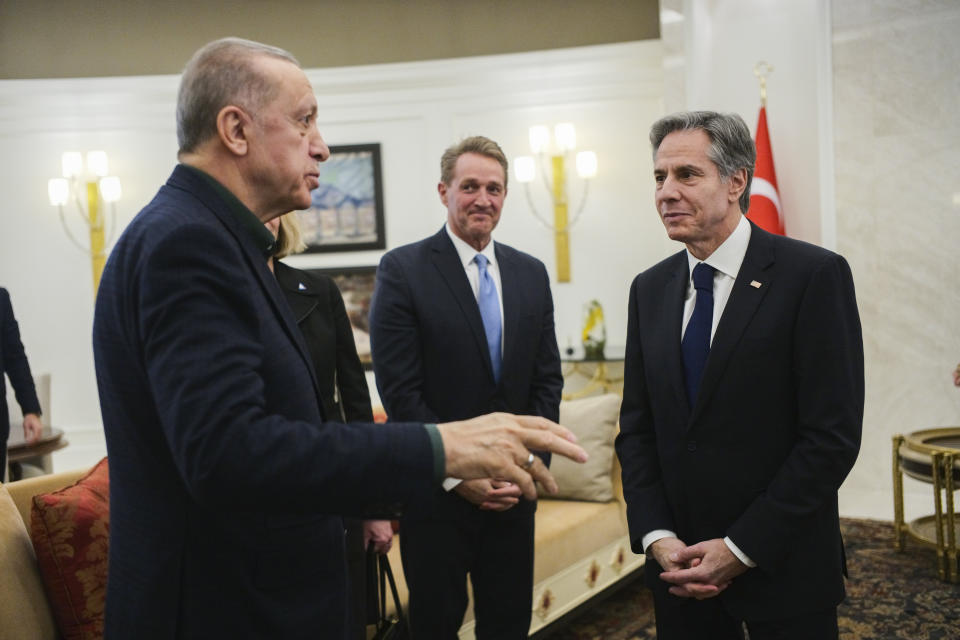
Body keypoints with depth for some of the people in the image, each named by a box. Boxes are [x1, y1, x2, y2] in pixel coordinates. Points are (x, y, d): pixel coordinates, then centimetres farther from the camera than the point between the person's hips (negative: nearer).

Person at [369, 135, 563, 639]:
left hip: (515, 491, 4)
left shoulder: (531, 274, 7)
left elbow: (547, 381, 8)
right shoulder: (402, 270, -8)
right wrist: (456, 475, -13)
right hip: (436, 491, -4)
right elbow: (400, 391, -12)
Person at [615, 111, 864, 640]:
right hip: (679, 563, 4)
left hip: (782, 568, -4)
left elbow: (833, 434, -14)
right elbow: (636, 428, 7)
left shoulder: (814, 275, -11)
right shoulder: (649, 289, 5)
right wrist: (657, 536, -6)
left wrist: (741, 549, -14)